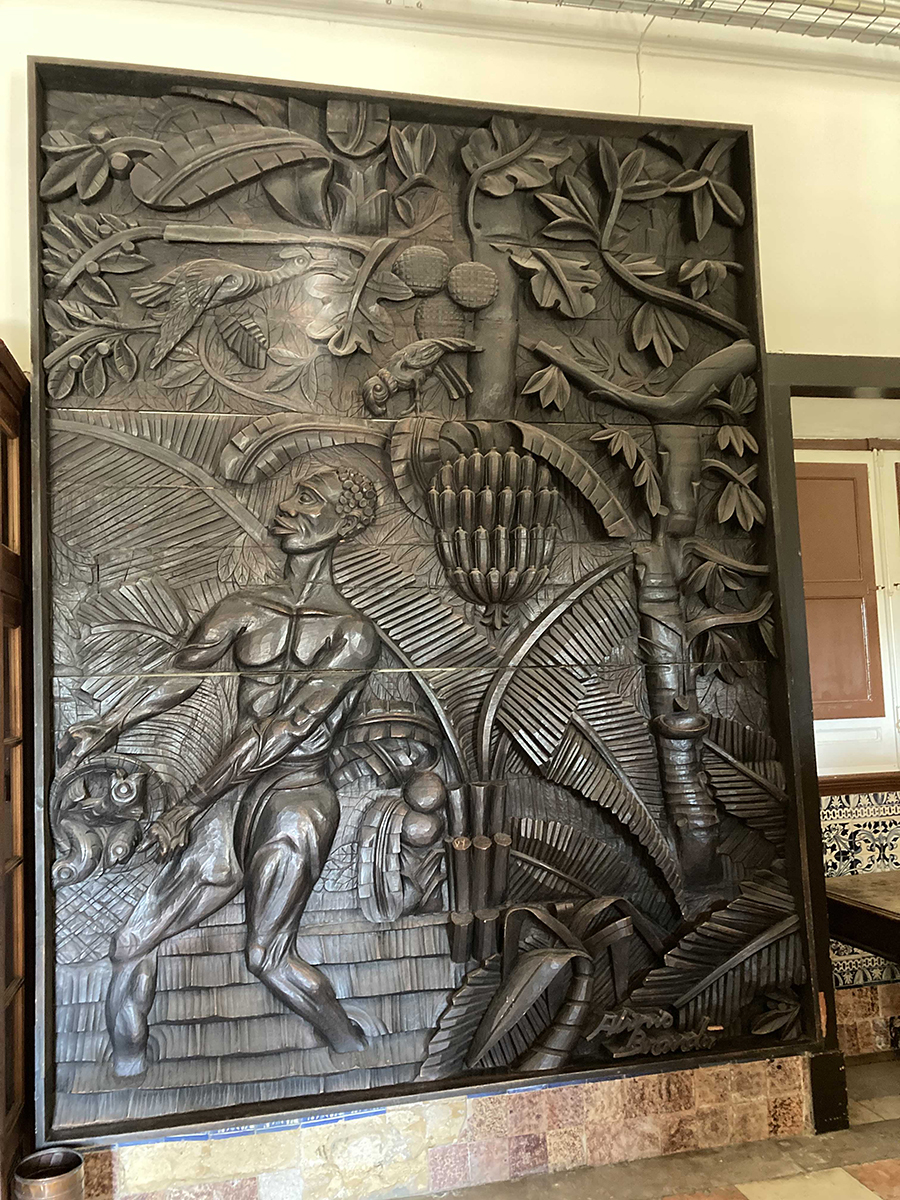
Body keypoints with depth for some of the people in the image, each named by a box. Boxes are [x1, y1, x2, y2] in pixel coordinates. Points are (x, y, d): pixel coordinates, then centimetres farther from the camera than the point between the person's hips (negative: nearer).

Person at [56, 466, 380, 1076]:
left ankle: (362, 1056, 7)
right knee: (133, 942, 3)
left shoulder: (353, 633, -4)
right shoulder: (244, 610, 12)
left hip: (296, 794, -5)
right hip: (231, 798, 6)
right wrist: (105, 727, -17)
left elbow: (286, 728, -12)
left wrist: (190, 805, -15)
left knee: (269, 955, -14)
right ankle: (130, 1078, 18)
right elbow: (181, 674, 0)